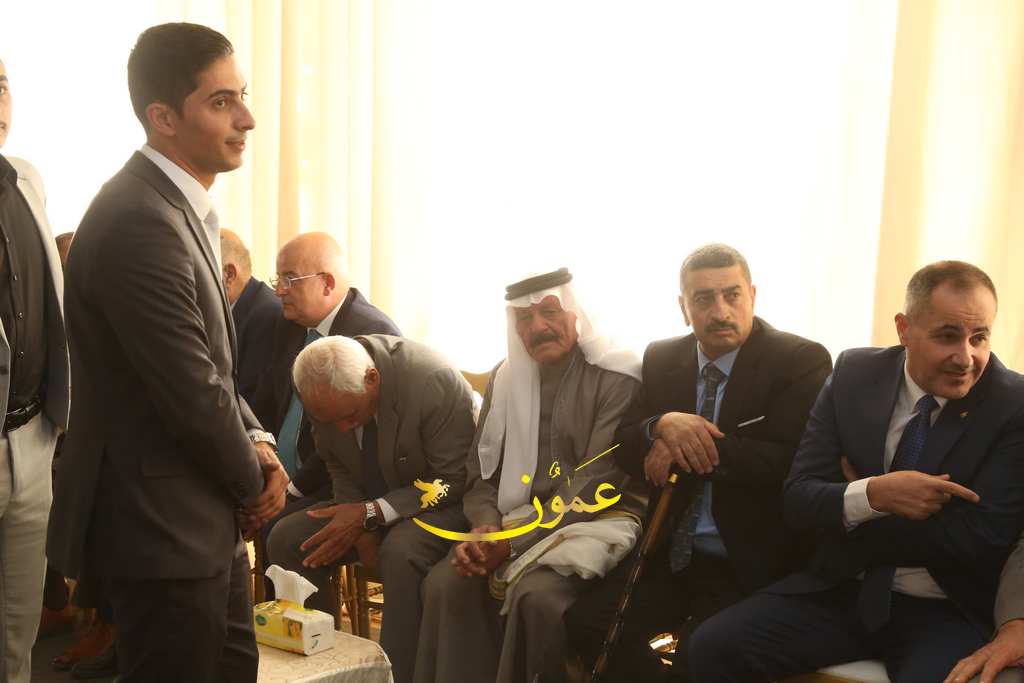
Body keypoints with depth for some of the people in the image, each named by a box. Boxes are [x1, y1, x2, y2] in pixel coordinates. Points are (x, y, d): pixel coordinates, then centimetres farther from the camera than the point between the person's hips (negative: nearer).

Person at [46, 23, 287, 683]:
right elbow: (193, 397, -23)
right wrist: (255, 481, -7)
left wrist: (257, 442, 2)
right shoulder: (140, 224, -24)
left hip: (207, 518, 10)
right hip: (163, 528, -10)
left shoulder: (183, 208, 9)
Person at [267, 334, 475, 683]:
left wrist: (371, 515, -27)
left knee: (400, 552, -35)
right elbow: (339, 467, 4)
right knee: (285, 539, -14)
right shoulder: (323, 390, -11)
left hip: (441, 503, -5)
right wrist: (361, 527, -14)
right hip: (367, 503, 6)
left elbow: (455, 480, -21)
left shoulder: (437, 381, -28)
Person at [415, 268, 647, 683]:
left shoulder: (616, 377, -7)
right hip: (517, 520, 5)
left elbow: (596, 483, -14)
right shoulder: (505, 377, 11)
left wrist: (513, 543, -18)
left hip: (596, 521, -5)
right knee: (444, 581, -20)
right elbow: (481, 473, 13)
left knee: (537, 592, -32)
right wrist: (486, 528, -10)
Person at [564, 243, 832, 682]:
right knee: (585, 622, -13)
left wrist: (684, 447, -17)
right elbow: (626, 454, 5)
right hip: (668, 553, 5)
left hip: (749, 564, -5)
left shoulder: (802, 361, -8)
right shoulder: (662, 359, 7)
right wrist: (663, 426, -18)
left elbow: (791, 464, -19)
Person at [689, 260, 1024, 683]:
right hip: (840, 589, 3)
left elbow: (981, 540, -13)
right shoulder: (854, 374, 0)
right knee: (713, 646, -18)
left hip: (946, 614, -2)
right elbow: (796, 498, -2)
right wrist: (873, 494, -22)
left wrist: (854, 522, -8)